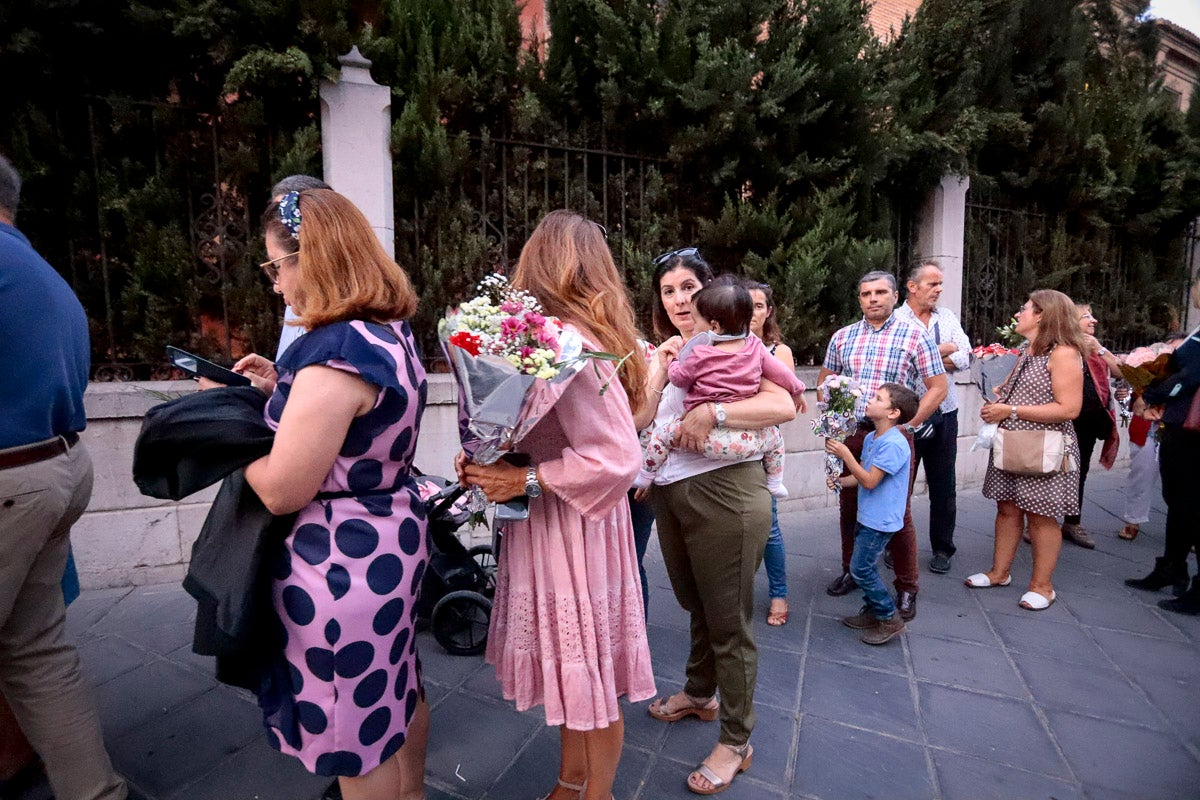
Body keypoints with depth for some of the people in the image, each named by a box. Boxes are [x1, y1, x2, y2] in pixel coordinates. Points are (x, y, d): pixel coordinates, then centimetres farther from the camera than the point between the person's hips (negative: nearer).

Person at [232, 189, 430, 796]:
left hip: (342, 563, -10)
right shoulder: (392, 332, 5)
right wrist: (283, 390, 9)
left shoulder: (336, 349, -25)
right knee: (397, 688, 28)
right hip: (393, 535, 10)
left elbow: (281, 491, -21)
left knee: (356, 743, 12)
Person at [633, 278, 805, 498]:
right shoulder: (756, 347, 3)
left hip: (706, 438, -4)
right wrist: (798, 391, 32)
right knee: (775, 436, 33)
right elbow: (781, 374, 13)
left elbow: (678, 378, 8)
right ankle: (774, 484, 36)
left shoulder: (699, 355, -8)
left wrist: (674, 362, 30)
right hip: (747, 441, 5)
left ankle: (644, 477, 17)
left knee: (661, 434, 11)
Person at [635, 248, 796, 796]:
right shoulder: (665, 352, 13)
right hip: (670, 495, 7)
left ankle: (736, 741, 25)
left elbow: (785, 406, -22)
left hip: (723, 495, -6)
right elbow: (639, 422, 2)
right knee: (696, 605, 24)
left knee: (728, 619, 6)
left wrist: (711, 413, -26)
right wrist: (659, 371, -8)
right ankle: (700, 693, 47)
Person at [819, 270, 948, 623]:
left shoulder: (915, 336, -2)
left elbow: (938, 387, -2)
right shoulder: (842, 336, 8)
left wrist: (907, 424, -9)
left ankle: (906, 588, 18)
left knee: (898, 513, 2)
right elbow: (825, 381, 18)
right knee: (849, 507, 13)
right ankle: (851, 571, 30)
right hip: (849, 435, 4)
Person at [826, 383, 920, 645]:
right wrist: (840, 482, -1)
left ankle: (890, 620, 12)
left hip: (880, 520, -9)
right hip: (867, 516, 9)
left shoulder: (893, 444, -23)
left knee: (861, 569, -3)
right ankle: (872, 612, 33)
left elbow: (870, 481, -23)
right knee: (865, 566, 17)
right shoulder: (870, 438, 6)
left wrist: (844, 453, -22)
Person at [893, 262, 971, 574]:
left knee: (943, 484, 11)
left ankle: (942, 548, 25)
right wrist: (943, 350, -9)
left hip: (944, 412, 4)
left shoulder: (948, 317, 10)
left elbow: (965, 359, 0)